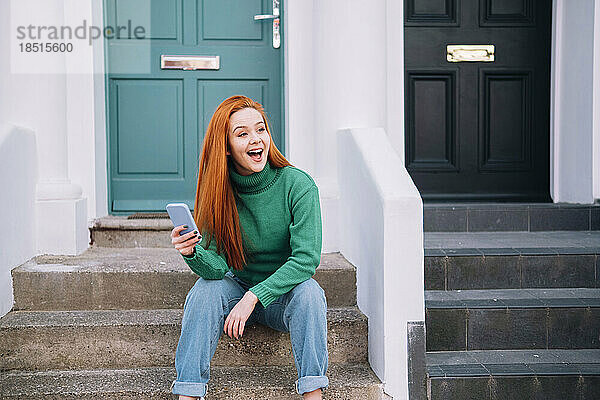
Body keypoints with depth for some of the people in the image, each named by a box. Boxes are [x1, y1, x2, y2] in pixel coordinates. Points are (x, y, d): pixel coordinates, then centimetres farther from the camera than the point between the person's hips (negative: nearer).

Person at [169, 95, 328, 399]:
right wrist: (191, 254, -38)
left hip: (283, 293, -2)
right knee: (206, 288, -27)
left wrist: (253, 296, -29)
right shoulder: (217, 191, -9)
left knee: (308, 291, -32)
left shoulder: (298, 185, -17)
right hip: (238, 288, 2)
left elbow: (306, 258, -22)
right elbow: (217, 266, -15)